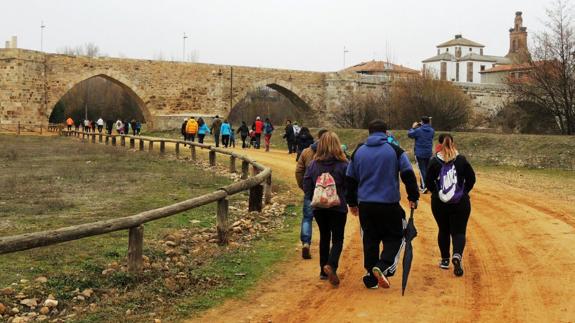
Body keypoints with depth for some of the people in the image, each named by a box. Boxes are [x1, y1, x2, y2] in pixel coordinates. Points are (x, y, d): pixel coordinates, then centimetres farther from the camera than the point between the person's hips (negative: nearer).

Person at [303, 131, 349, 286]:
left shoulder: (313, 164, -4)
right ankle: (331, 265, -17)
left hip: (319, 208, 3)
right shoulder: (343, 165, -12)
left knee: (324, 237, 18)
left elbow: (306, 186, -2)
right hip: (338, 208, -3)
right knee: (337, 238, 7)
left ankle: (324, 271, 22)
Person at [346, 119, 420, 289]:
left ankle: (372, 278, 16)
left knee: (370, 241, 13)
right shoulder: (395, 151, -2)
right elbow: (409, 175, -4)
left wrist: (352, 202, 22)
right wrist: (413, 197, 6)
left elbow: (350, 180, 13)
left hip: (365, 205, 3)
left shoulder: (358, 152, 8)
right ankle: (383, 267, -12)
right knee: (395, 237, 10)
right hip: (389, 204, -3)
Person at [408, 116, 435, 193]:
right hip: (428, 153, 5)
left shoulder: (418, 130, -15)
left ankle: (424, 187, -14)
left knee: (422, 170, -4)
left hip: (419, 153, -5)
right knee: (426, 169, 15)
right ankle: (423, 185, 24)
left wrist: (413, 127, 15)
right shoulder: (432, 130, 2)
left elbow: (409, 134, -1)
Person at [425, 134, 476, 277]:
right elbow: (471, 178, 0)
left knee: (443, 231, 17)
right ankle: (457, 255, -21)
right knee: (459, 231, 4)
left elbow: (428, 182, -4)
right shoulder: (462, 160, -2)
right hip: (460, 203, 0)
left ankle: (445, 260, 23)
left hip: (439, 203, 1)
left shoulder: (434, 161, -5)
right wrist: (464, 192, 13)